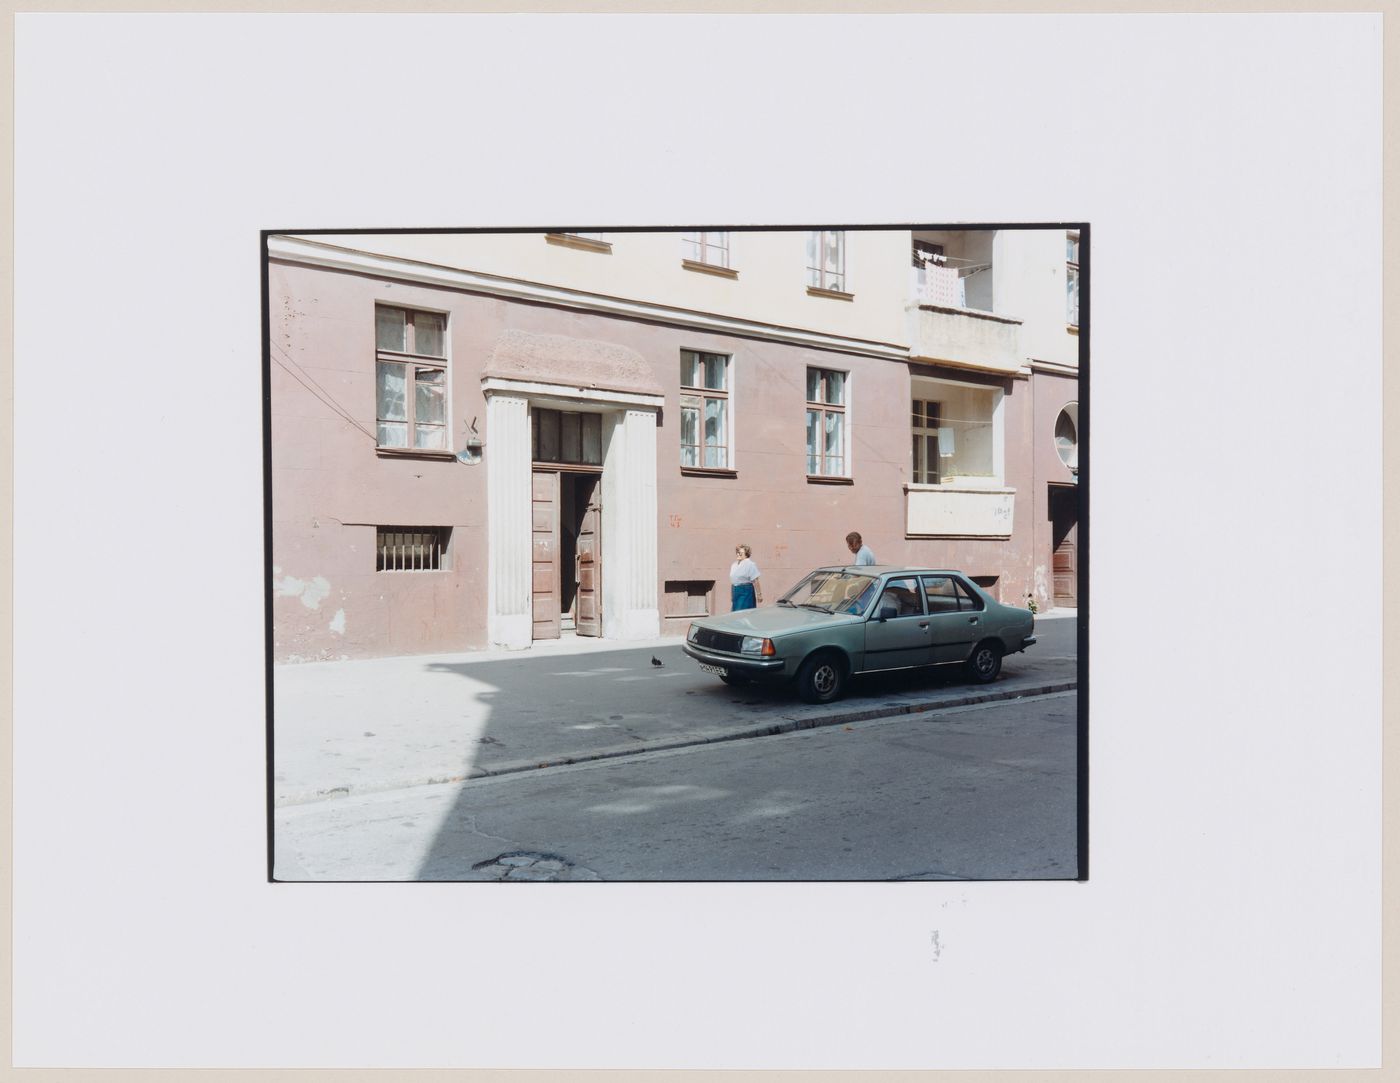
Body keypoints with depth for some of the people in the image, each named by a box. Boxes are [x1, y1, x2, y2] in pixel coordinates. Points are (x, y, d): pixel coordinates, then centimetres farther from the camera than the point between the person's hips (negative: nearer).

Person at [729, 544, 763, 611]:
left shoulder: (750, 564, -7)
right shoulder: (733, 565, 15)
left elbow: (755, 581, -10)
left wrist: (759, 594, -12)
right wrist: (731, 595, 19)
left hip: (746, 592, -7)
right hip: (735, 592, 7)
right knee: (735, 613, 3)